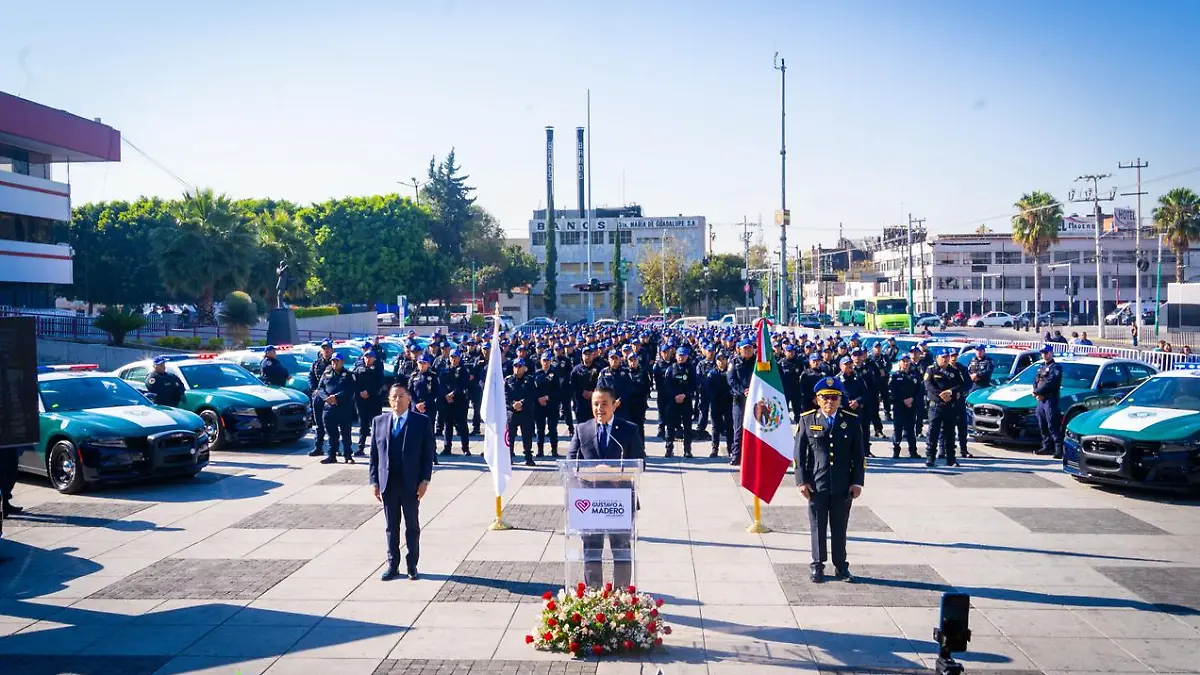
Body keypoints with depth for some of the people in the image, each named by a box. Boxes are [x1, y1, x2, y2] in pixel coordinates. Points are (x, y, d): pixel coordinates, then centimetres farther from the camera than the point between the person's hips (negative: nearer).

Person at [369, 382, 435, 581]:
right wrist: (374, 481, 0)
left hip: (411, 484, -2)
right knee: (392, 527, 9)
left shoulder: (422, 422, -2)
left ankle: (412, 566, 18)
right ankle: (393, 566, 18)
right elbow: (374, 454, 6)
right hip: (387, 484, 2)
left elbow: (428, 453, -3)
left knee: (412, 526, 8)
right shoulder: (379, 422, 6)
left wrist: (425, 480, -10)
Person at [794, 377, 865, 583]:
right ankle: (817, 567, 19)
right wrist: (802, 481, -5)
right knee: (818, 528, 7)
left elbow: (859, 454, 5)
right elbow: (799, 453, 1)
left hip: (843, 487, 1)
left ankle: (841, 567, 22)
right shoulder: (807, 420, 0)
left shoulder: (851, 421, 3)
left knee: (840, 528, 10)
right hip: (816, 485, -1)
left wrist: (857, 482, 0)